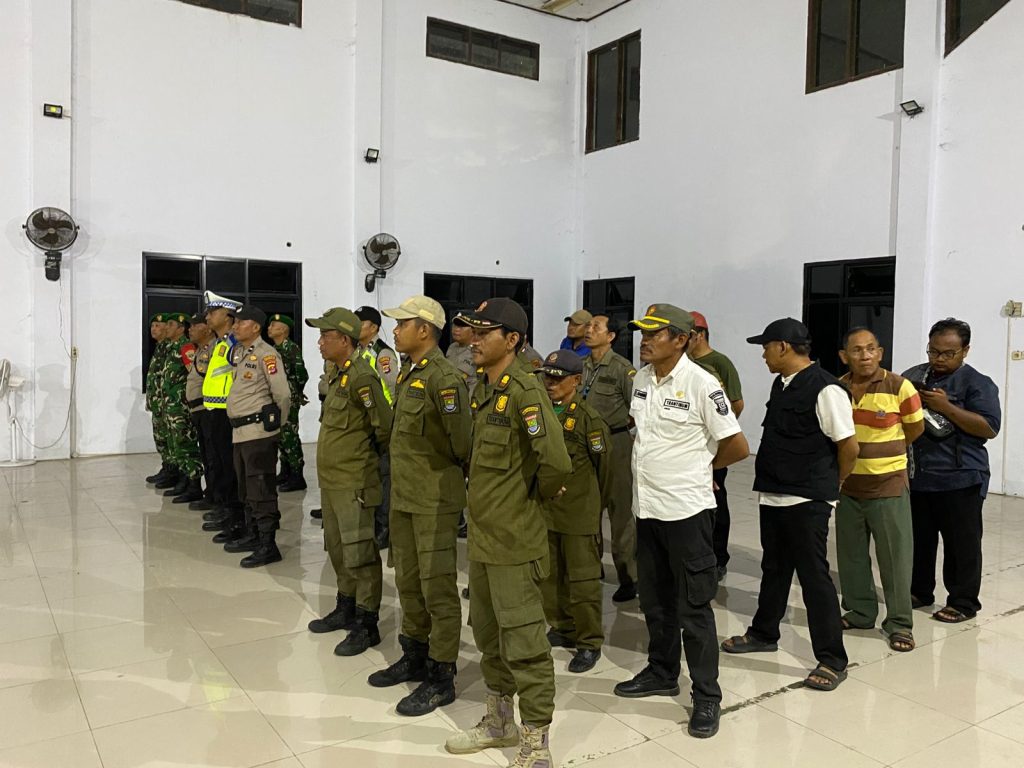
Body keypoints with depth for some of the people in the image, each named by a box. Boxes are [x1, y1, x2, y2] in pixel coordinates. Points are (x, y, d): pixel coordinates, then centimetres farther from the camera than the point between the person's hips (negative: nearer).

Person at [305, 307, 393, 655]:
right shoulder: (336, 372, 11)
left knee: (359, 554, -2)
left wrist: (372, 454, -5)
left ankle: (366, 625, 9)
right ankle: (346, 609, 35)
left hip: (353, 481, -10)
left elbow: (384, 424, -20)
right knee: (338, 549, 20)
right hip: (331, 479, 10)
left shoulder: (361, 376, -19)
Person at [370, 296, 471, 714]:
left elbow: (461, 439, -20)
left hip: (435, 499, -9)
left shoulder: (444, 378, -19)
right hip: (404, 495, 10)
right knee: (408, 581, 19)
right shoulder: (406, 375, 12)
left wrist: (457, 476, -6)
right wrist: (405, 475, 15)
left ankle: (441, 678, 11)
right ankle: (415, 656, 35)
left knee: (437, 587, 0)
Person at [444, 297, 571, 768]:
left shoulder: (524, 390, -19)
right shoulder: (482, 388, 8)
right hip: (481, 535, 9)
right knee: (487, 633, 21)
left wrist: (535, 494, -10)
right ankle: (500, 721, 39)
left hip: (515, 539, -9)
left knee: (523, 641, 1)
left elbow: (556, 462, -27)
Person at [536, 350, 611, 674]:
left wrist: (595, 503, 7)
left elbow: (603, 465, -2)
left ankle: (589, 641, 16)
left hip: (579, 512, -6)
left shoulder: (588, 418, -11)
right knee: (549, 575, 15)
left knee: (582, 578, 3)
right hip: (543, 510, 6)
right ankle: (562, 628, 33)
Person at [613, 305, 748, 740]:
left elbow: (737, 447, -12)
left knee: (693, 606, 3)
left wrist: (699, 466, 2)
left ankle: (706, 697, 17)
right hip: (646, 506, 7)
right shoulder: (641, 378, 4)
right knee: (655, 600, 18)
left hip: (686, 509, -7)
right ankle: (662, 673, 36)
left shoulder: (701, 384, -16)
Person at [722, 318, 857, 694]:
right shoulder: (781, 384, 10)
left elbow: (849, 446, -14)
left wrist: (830, 484, 0)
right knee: (774, 568, 21)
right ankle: (764, 633, 38)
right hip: (773, 495, 8)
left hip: (806, 502, -8)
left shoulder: (824, 389, -17)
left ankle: (832, 660, 12)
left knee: (813, 575, 0)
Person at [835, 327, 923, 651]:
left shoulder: (899, 387, -12)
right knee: (851, 556, 14)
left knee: (895, 559, 4)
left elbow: (915, 430, 3)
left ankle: (900, 624, 18)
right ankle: (860, 611, 31)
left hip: (889, 488, -4)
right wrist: (868, 451, 6)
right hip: (847, 487, 4)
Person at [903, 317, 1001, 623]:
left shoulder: (977, 383, -7)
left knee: (961, 545, 5)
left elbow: (990, 428, -15)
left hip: (959, 480, -5)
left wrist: (945, 407, -21)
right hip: (916, 476, 5)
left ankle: (963, 603, 18)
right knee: (918, 540, 16)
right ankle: (919, 591, 31)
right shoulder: (913, 375, 9)